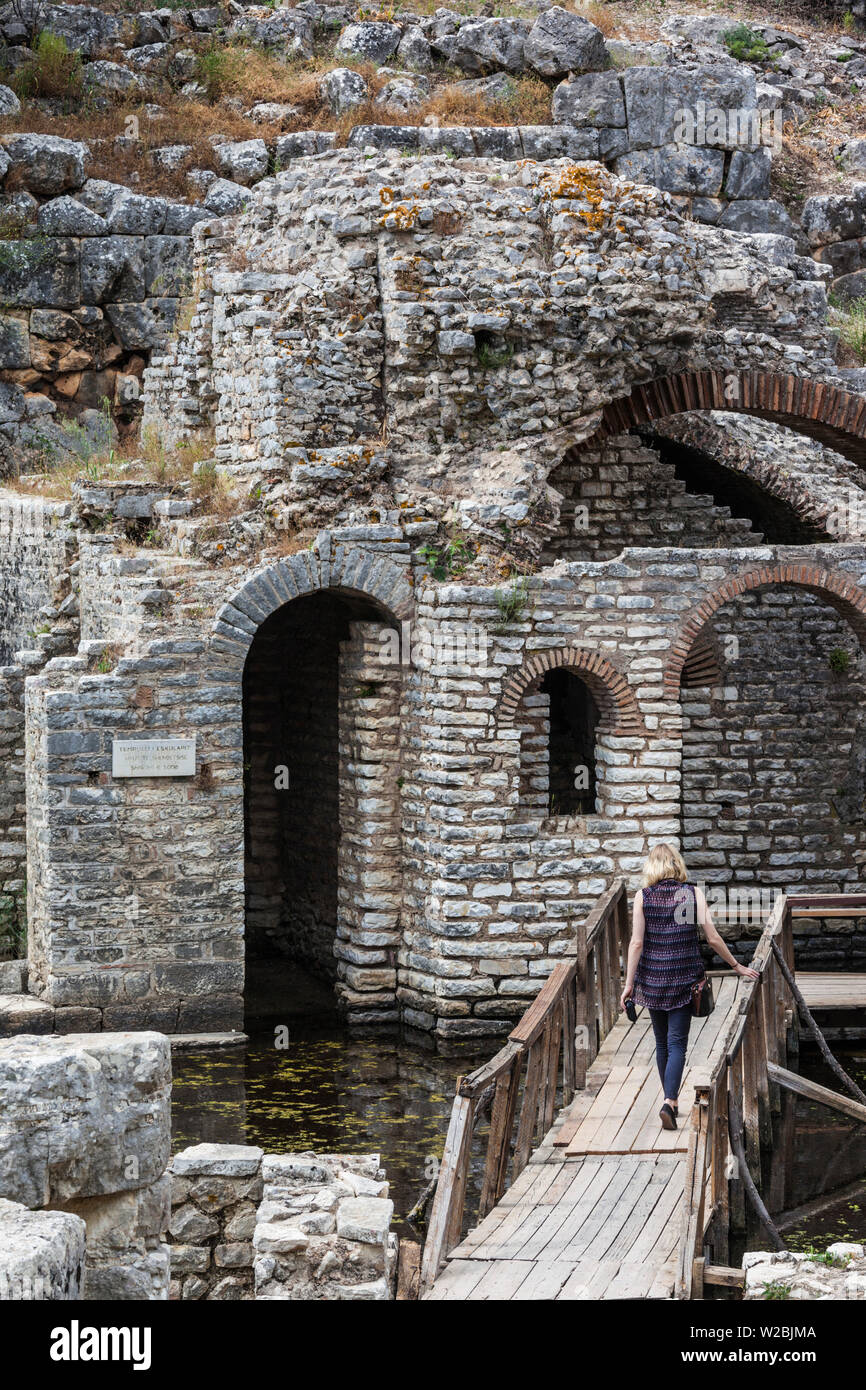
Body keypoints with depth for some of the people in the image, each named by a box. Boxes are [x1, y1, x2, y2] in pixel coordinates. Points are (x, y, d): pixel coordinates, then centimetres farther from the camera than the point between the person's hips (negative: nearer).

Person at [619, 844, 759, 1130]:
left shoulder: (643, 896, -4)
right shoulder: (693, 894, -4)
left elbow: (637, 943, -7)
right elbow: (713, 938, -4)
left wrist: (629, 983, -3)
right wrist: (737, 966, 8)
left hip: (652, 977, 1)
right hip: (684, 976, -1)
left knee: (662, 1041, 16)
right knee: (677, 1042, -2)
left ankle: (671, 1099, 26)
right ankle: (669, 1101, -19)